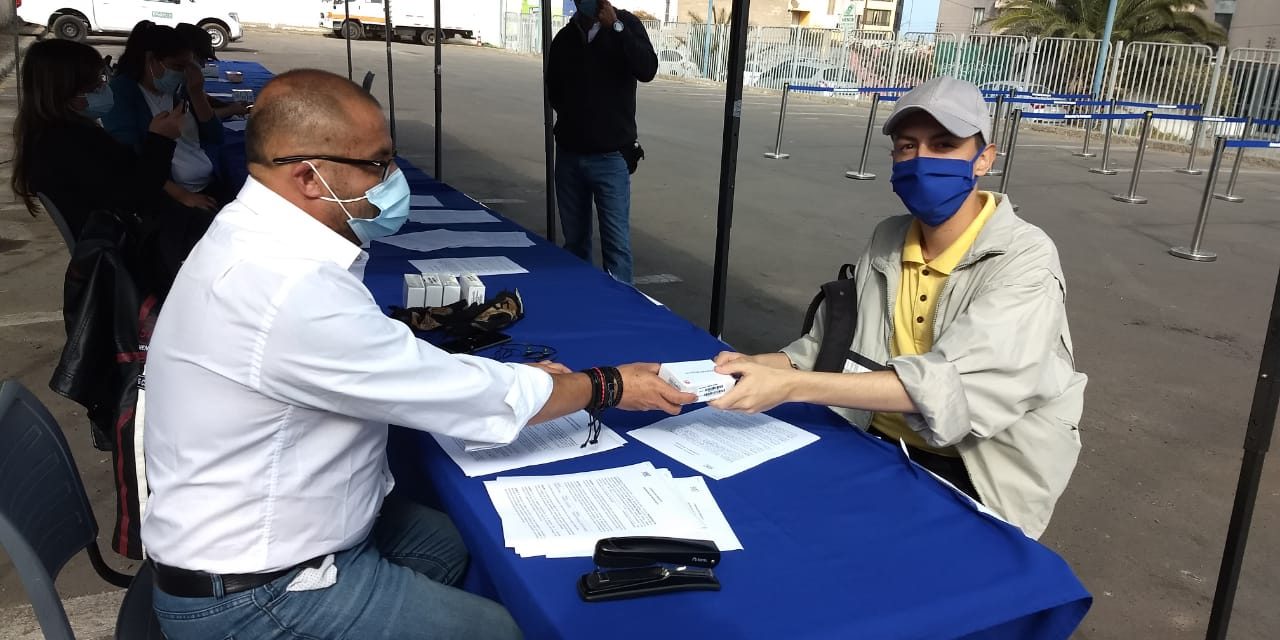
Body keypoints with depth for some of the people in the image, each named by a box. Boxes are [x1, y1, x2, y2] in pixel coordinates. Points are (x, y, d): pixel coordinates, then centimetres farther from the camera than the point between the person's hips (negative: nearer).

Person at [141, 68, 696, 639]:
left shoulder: (262, 240, -1)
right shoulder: (288, 286, -32)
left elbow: (395, 370, 7)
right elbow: (461, 398, -23)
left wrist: (500, 375, -1)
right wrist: (607, 387, -10)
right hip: (257, 594, -8)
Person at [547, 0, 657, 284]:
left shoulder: (625, 25, -3)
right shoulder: (565, 37, 7)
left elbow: (647, 70, -20)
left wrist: (615, 26, -22)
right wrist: (572, 116, 11)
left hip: (610, 156, -4)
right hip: (569, 154, 4)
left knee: (616, 241, -6)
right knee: (574, 239, 13)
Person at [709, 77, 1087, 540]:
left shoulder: (1024, 259, -17)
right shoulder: (887, 239, 3)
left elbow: (949, 385, -30)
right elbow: (833, 345, 6)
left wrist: (790, 386, -37)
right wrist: (758, 366, -15)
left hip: (969, 475, -5)